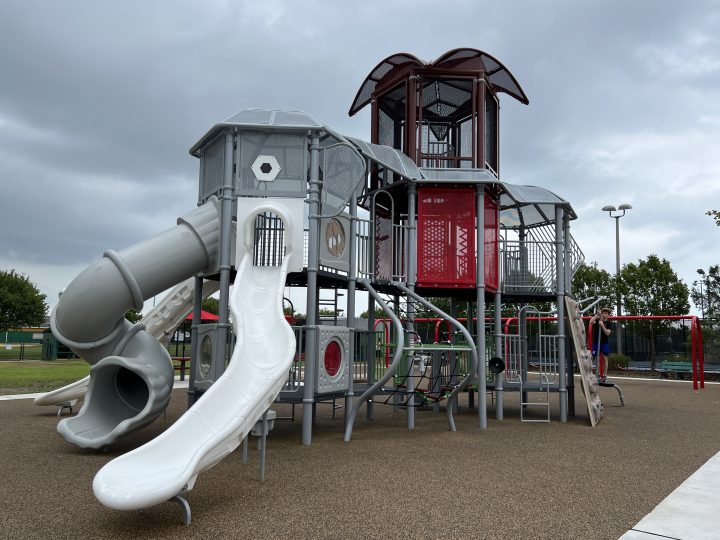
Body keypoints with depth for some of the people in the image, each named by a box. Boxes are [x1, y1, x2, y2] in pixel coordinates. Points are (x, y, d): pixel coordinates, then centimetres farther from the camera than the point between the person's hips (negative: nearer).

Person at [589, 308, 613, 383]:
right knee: (597, 358, 4)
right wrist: (596, 315, -17)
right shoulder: (597, 320, 1)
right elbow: (591, 322, -20)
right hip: (596, 342, 1)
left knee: (604, 358, -2)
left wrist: (602, 325, -26)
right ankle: (598, 375, 10)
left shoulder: (609, 323, -2)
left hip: (605, 342, -1)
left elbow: (608, 333, -15)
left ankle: (604, 375, 2)